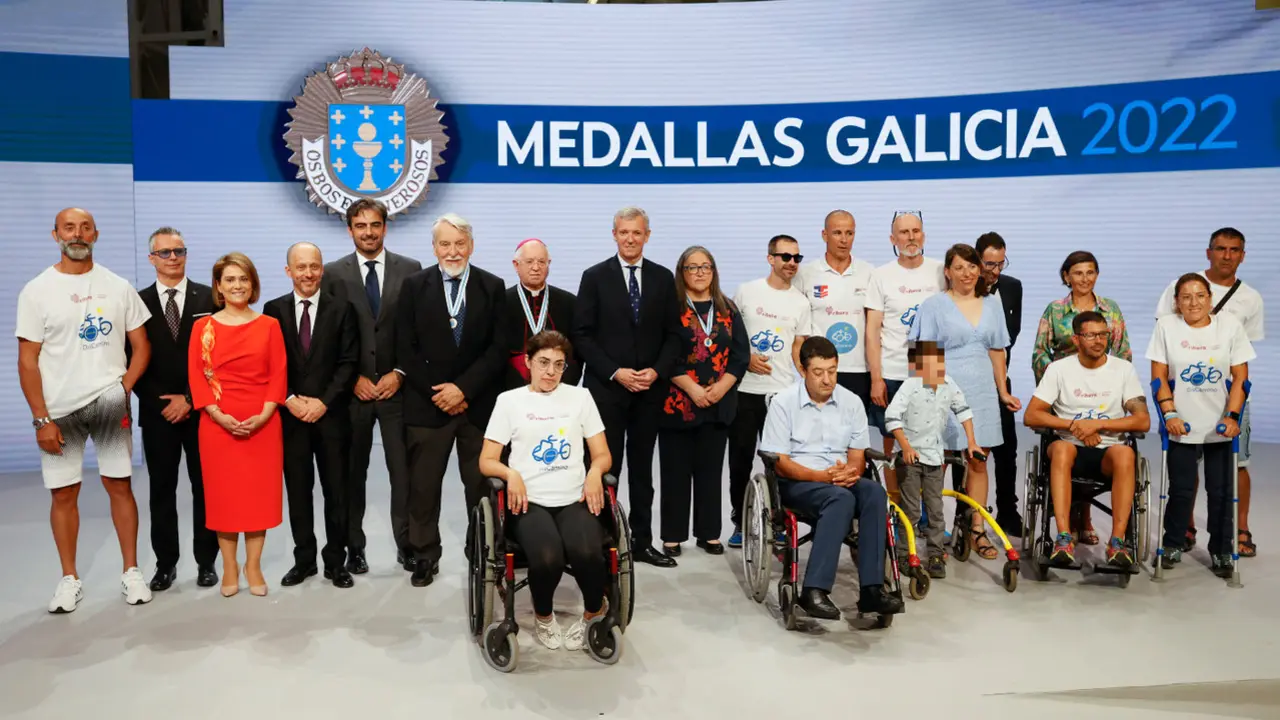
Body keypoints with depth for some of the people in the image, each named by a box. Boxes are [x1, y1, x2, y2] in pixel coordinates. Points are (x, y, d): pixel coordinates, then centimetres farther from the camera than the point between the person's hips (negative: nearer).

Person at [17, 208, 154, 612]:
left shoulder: (119, 287, 4)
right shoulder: (37, 290, 0)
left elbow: (141, 346, 8)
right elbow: (27, 361, -2)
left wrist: (124, 388, -7)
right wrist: (41, 419, -7)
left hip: (111, 406, 1)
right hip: (59, 411, 0)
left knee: (120, 486, 4)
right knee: (63, 495, 6)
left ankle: (131, 572, 15)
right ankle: (70, 579, 18)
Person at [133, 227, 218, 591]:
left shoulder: (210, 298, 2)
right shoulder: (138, 301, 5)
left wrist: (190, 399, -9)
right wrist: (160, 401, -8)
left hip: (200, 410, -1)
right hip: (157, 412, 1)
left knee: (205, 488, 5)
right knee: (161, 491, 8)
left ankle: (206, 561, 15)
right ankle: (166, 564, 18)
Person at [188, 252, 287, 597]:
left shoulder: (269, 325, 5)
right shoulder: (203, 327, 5)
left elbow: (279, 374, 1)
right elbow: (196, 376, 0)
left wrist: (264, 415, -12)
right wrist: (219, 414, -13)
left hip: (262, 423, 0)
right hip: (218, 423, 0)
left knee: (259, 491, 4)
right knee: (223, 492, 4)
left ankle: (253, 565, 15)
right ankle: (229, 567, 14)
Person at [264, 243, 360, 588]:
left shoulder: (341, 308, 2)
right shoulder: (273, 310, 6)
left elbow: (348, 362, -3)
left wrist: (324, 401, -11)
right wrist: (290, 400, -9)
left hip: (331, 414, -1)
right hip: (290, 414, 1)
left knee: (336, 490, 4)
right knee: (298, 490, 8)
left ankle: (336, 561, 14)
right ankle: (304, 558, 19)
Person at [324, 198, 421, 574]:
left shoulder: (410, 269, 4)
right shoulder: (334, 273, 4)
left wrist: (399, 373, -6)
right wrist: (353, 378, -6)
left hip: (396, 386, 0)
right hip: (352, 388, 0)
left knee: (403, 469, 0)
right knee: (352, 472, 7)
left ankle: (407, 545, 11)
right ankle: (354, 547, 17)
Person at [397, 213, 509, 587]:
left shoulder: (493, 287, 4)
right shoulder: (414, 285, 4)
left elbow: (498, 348, -2)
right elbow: (406, 348, 0)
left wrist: (463, 388, -12)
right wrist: (438, 392, -9)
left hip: (478, 402, 0)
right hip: (427, 402, 0)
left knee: (482, 483, 5)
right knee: (423, 485, 5)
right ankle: (425, 554, 18)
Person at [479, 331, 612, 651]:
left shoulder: (580, 396, 13)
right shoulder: (509, 400, 8)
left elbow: (602, 454, 14)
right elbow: (486, 461, 8)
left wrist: (594, 472, -9)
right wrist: (511, 474, -14)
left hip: (574, 500, 1)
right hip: (530, 501, -1)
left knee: (587, 553, -31)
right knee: (548, 558, -31)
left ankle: (595, 612, 5)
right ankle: (544, 616, 5)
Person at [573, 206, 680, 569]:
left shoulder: (663, 278, 7)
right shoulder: (595, 277, 0)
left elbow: (672, 334, 8)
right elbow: (582, 335, -4)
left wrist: (657, 370, -8)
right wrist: (615, 372, -13)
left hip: (650, 389, 3)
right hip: (606, 389, -3)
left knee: (642, 468, 11)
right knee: (605, 468, 1)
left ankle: (642, 542, 19)